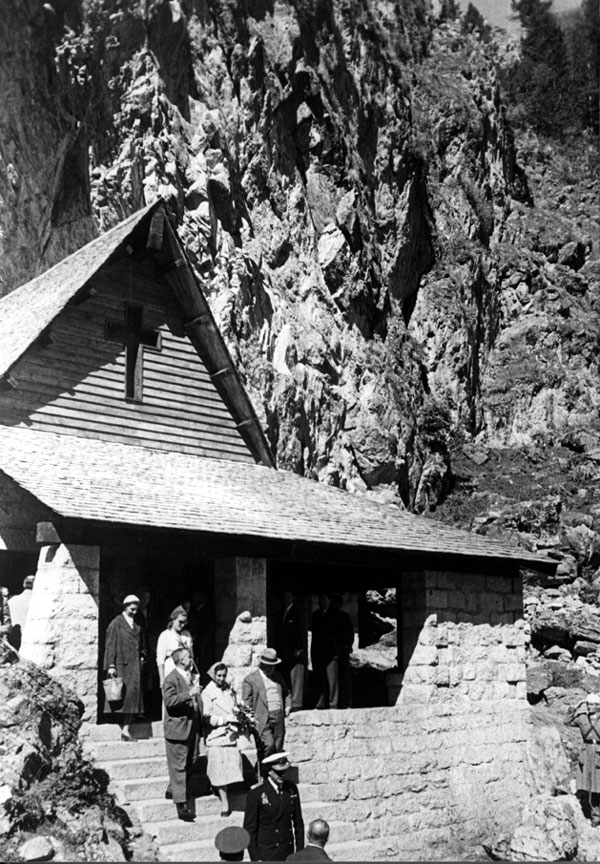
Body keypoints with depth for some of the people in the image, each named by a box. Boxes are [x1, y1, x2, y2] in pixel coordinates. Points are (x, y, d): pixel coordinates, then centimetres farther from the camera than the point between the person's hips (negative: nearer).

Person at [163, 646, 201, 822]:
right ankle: (181, 805, -5)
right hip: (177, 728, -9)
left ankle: (172, 790, 36)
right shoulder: (171, 679, -15)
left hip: (190, 727, 9)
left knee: (188, 763, 18)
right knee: (178, 766, -6)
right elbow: (169, 701, -26)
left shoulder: (190, 676, 13)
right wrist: (190, 693, -29)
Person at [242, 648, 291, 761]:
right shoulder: (250, 679, 0)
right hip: (262, 720, -5)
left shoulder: (278, 676, 17)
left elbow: (286, 693, 29)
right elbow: (246, 701, -2)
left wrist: (287, 706, 12)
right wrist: (252, 718, -12)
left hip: (279, 717, 5)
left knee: (278, 748, 4)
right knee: (268, 745, -17)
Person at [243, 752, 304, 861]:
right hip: (266, 855, -4)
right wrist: (255, 858, -11)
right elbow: (249, 828, -10)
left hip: (288, 852, 4)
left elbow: (298, 822, 7)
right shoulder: (256, 793, -14)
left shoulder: (292, 789, -1)